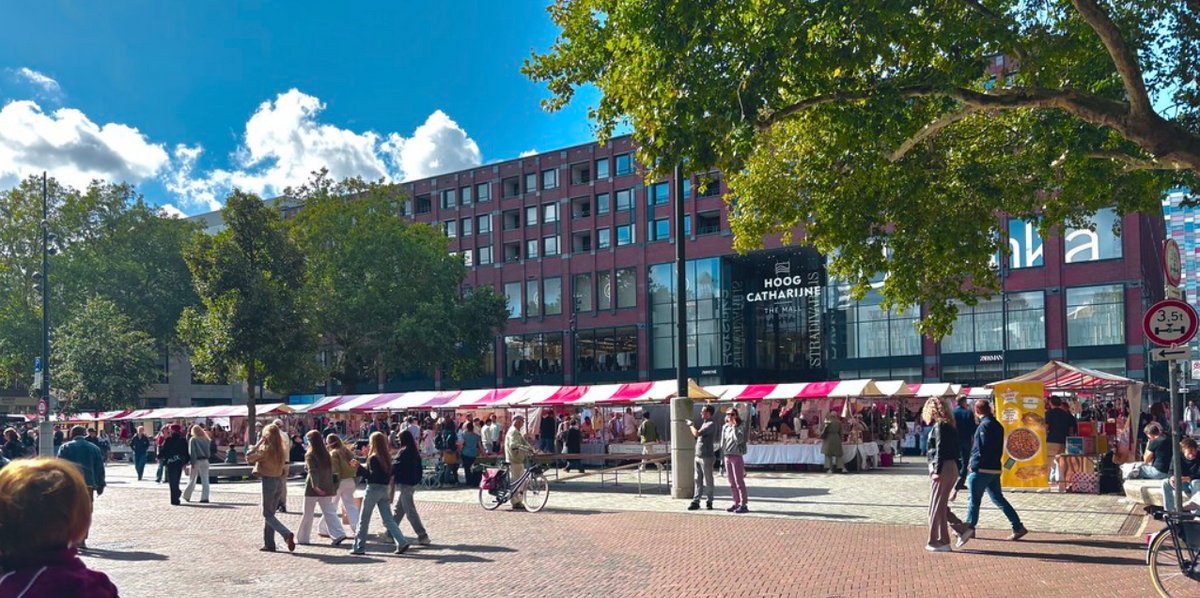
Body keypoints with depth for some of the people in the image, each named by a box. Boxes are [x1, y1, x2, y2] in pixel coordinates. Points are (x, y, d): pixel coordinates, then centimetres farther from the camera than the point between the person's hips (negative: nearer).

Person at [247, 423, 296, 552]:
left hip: (268, 481, -7)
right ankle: (269, 544, 15)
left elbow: (248, 458, -8)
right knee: (270, 513, 15)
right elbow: (284, 469, 10)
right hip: (279, 482, 7)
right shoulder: (282, 451, 6)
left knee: (267, 514, 0)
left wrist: (258, 443, -6)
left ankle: (286, 534, -21)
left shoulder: (265, 450, -15)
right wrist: (282, 482, 16)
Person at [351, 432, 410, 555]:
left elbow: (372, 476, -20)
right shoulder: (387, 457, 8)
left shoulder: (373, 458, -15)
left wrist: (359, 468, -16)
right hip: (385, 489, 7)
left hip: (374, 489, -7)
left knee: (364, 520, 6)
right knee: (388, 519, 7)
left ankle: (359, 547, 13)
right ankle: (402, 542, -6)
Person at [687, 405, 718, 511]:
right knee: (698, 481, 8)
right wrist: (691, 426, 15)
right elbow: (696, 436, 23)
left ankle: (710, 502, 9)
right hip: (698, 456, 9)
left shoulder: (711, 425, -14)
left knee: (708, 481, 1)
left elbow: (697, 434, -21)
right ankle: (695, 501, 9)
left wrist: (691, 425, -7)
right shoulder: (704, 424, 16)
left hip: (706, 457, -9)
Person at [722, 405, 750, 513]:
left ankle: (743, 504, -3)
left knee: (739, 482, -6)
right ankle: (736, 503, 18)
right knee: (732, 483, 11)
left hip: (737, 456, -7)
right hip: (727, 456, 7)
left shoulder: (741, 426, -6)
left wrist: (734, 426, -17)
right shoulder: (725, 427, 12)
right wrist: (722, 457, 12)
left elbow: (739, 439, -20)